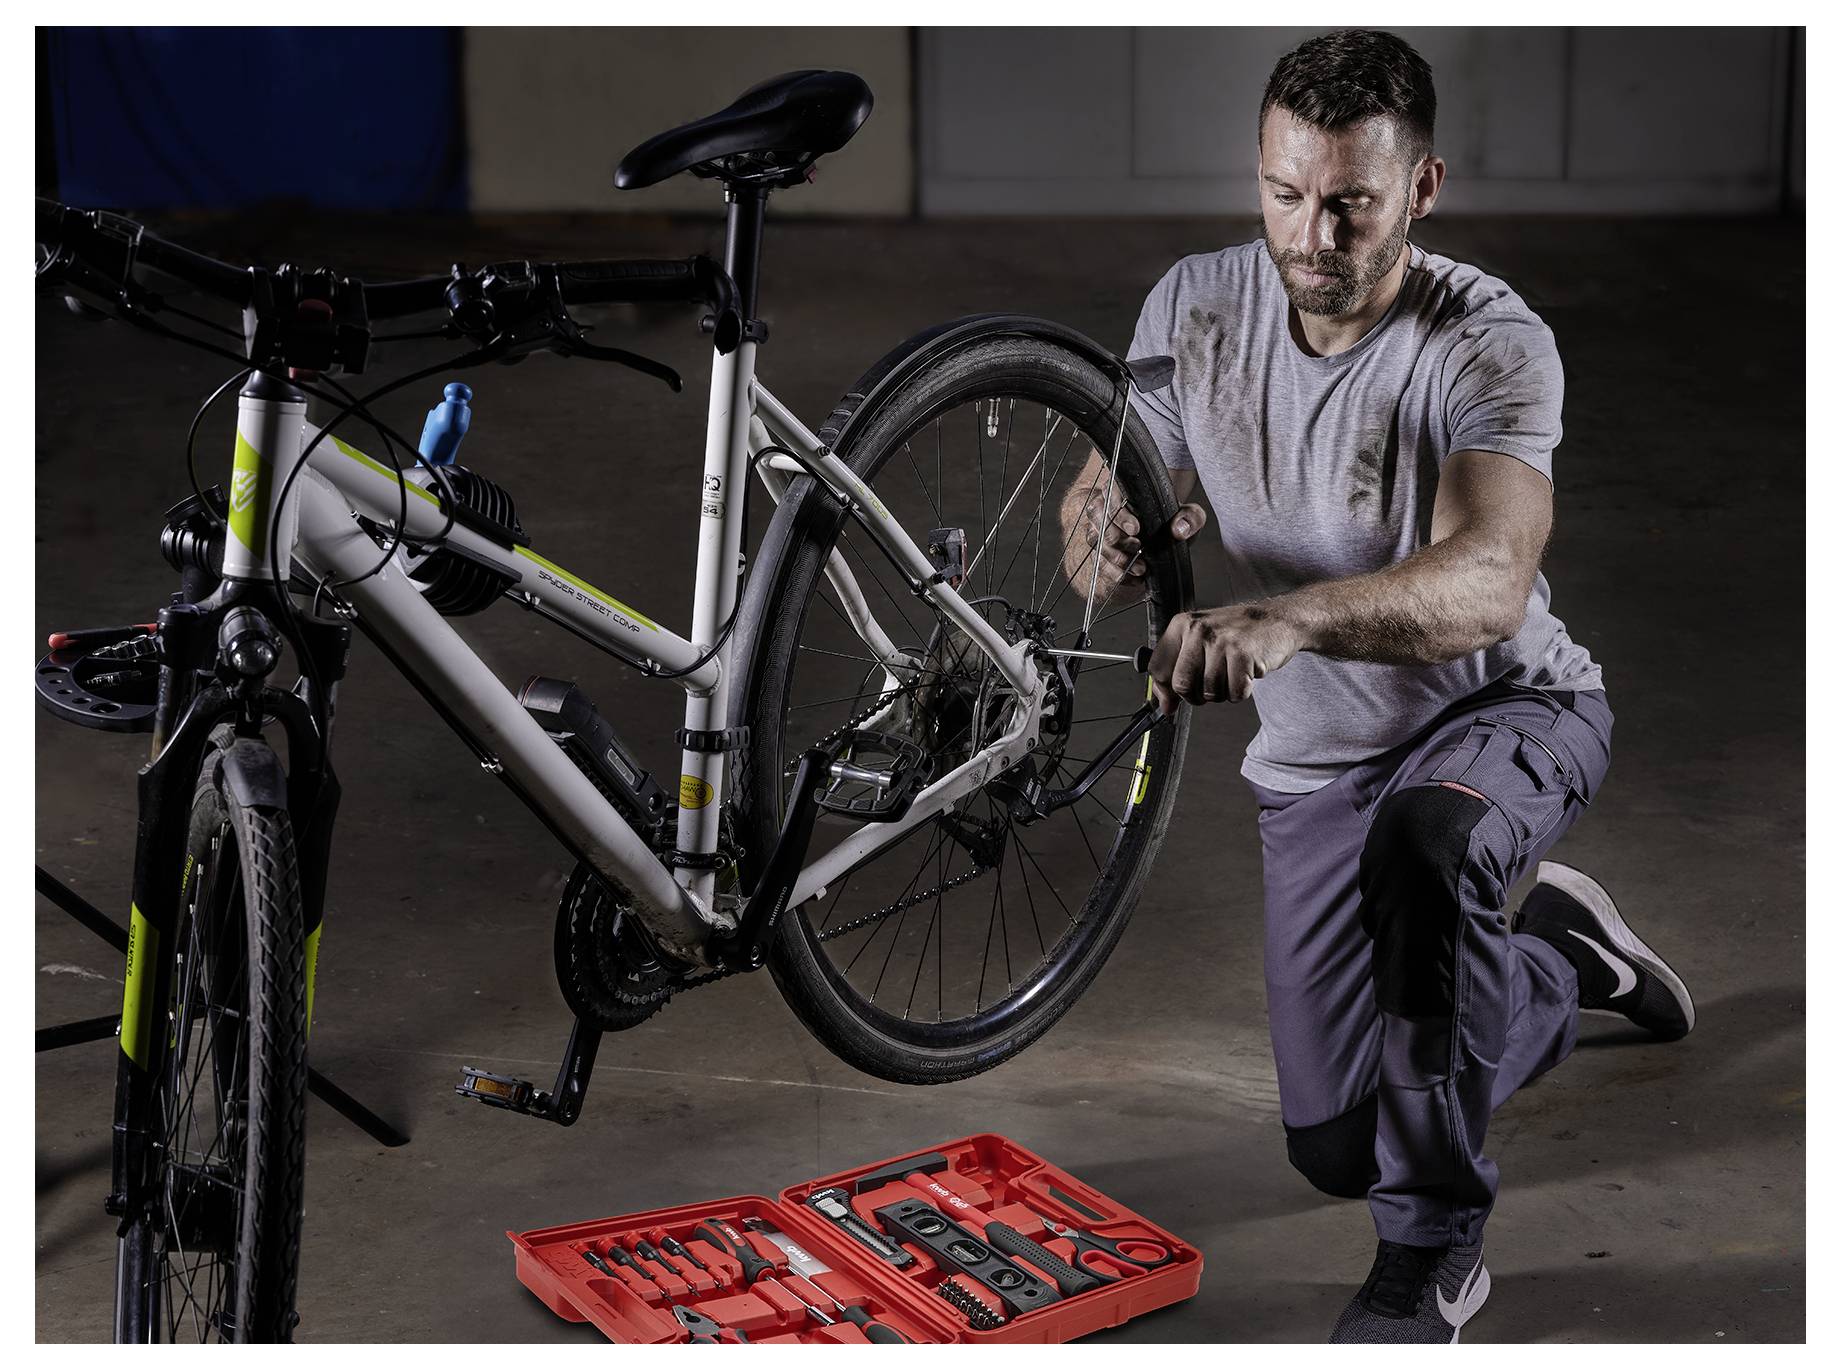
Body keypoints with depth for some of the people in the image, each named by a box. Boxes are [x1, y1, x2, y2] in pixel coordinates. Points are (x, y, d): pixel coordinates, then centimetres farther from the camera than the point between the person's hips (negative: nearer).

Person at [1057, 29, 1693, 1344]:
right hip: (1319, 757, 5)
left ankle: (1432, 1249, -22)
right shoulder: (1198, 306, -12)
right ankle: (1557, 958, 35)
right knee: (1335, 1147, 5)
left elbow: (1487, 584, -43)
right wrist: (1114, 533, -30)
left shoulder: (1491, 343, -27)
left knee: (1422, 838, -42)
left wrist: (1287, 616, -62)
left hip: (1506, 707, -5)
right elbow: (1101, 502, -4)